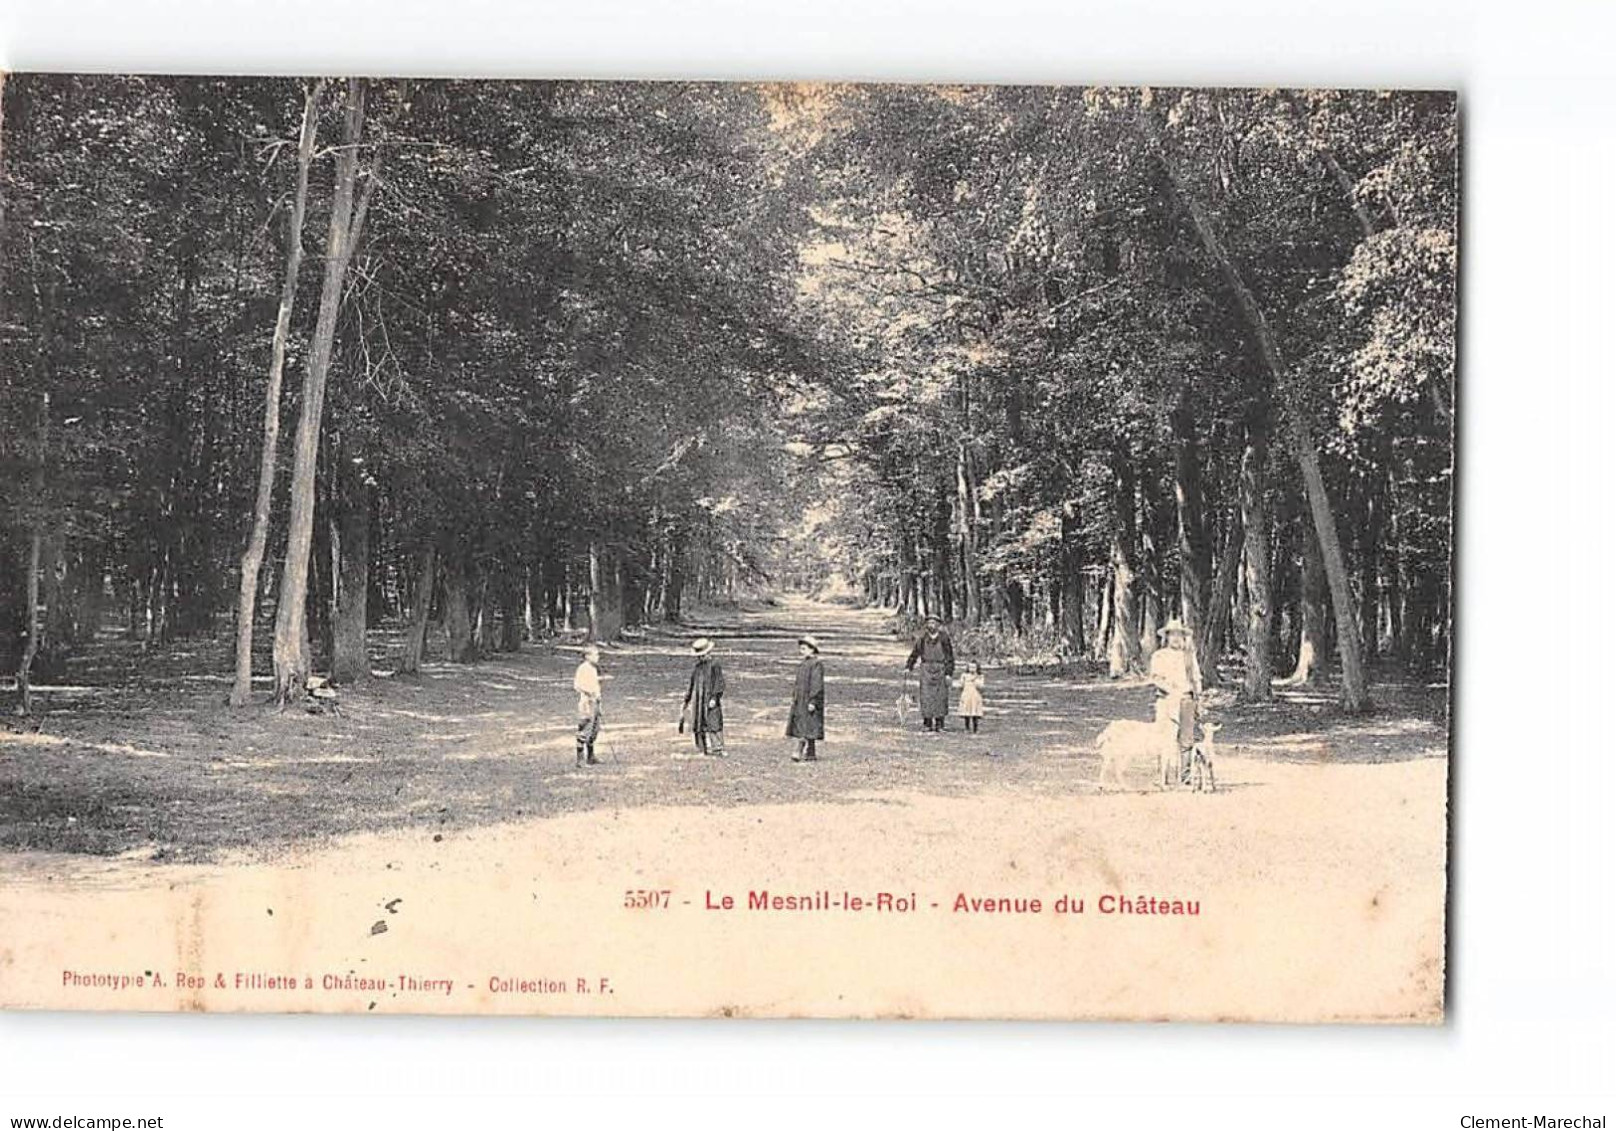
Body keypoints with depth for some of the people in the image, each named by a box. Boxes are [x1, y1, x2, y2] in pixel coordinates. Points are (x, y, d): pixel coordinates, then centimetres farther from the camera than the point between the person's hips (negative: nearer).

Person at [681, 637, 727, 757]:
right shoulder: (698, 665, 14)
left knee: (713, 724, -10)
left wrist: (714, 698, -18)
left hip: (710, 699, -7)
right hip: (699, 700, 7)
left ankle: (717, 750, -7)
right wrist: (687, 698, 19)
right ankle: (707, 750, 11)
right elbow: (693, 683, 21)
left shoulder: (715, 664, -7)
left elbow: (719, 683, -11)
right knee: (701, 725, 6)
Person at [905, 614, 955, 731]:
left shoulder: (944, 637, -2)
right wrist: (908, 666, 6)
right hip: (926, 668, 2)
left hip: (940, 669, -2)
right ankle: (928, 723, 1)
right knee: (926, 696, -2)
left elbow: (949, 656, 0)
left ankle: (939, 724, 4)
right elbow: (915, 652, 12)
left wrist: (949, 672, -5)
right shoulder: (923, 637, 5)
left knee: (940, 696, -2)